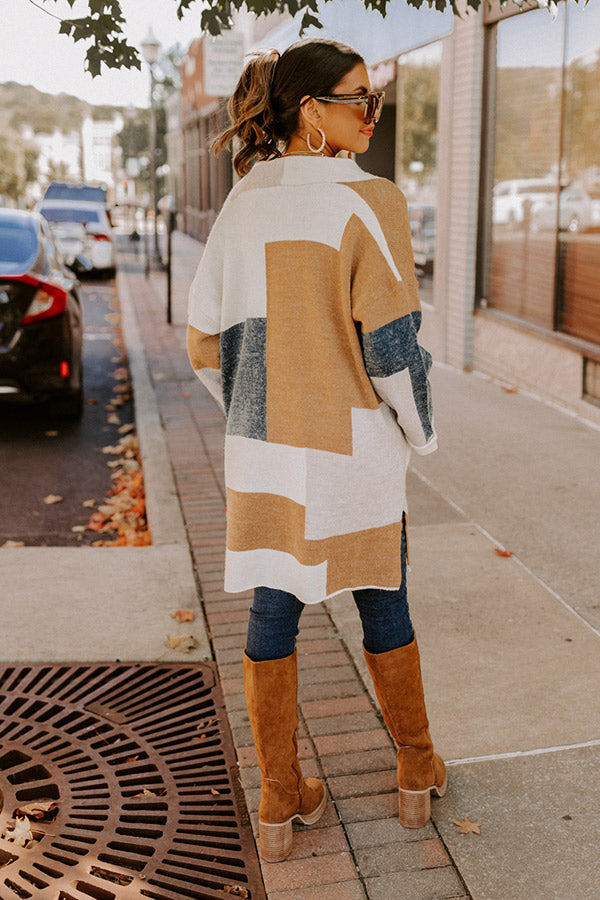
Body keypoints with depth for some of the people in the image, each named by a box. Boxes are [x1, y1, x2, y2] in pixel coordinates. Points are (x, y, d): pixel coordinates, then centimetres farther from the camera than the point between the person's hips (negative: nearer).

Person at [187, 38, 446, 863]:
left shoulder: (242, 204, 3)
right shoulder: (370, 202, -13)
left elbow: (205, 339, 6)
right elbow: (391, 344, -15)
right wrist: (418, 431, 2)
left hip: (261, 452, 4)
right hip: (354, 450, -3)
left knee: (272, 615, 12)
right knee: (382, 607, 15)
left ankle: (280, 804, 24)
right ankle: (417, 774, 34)